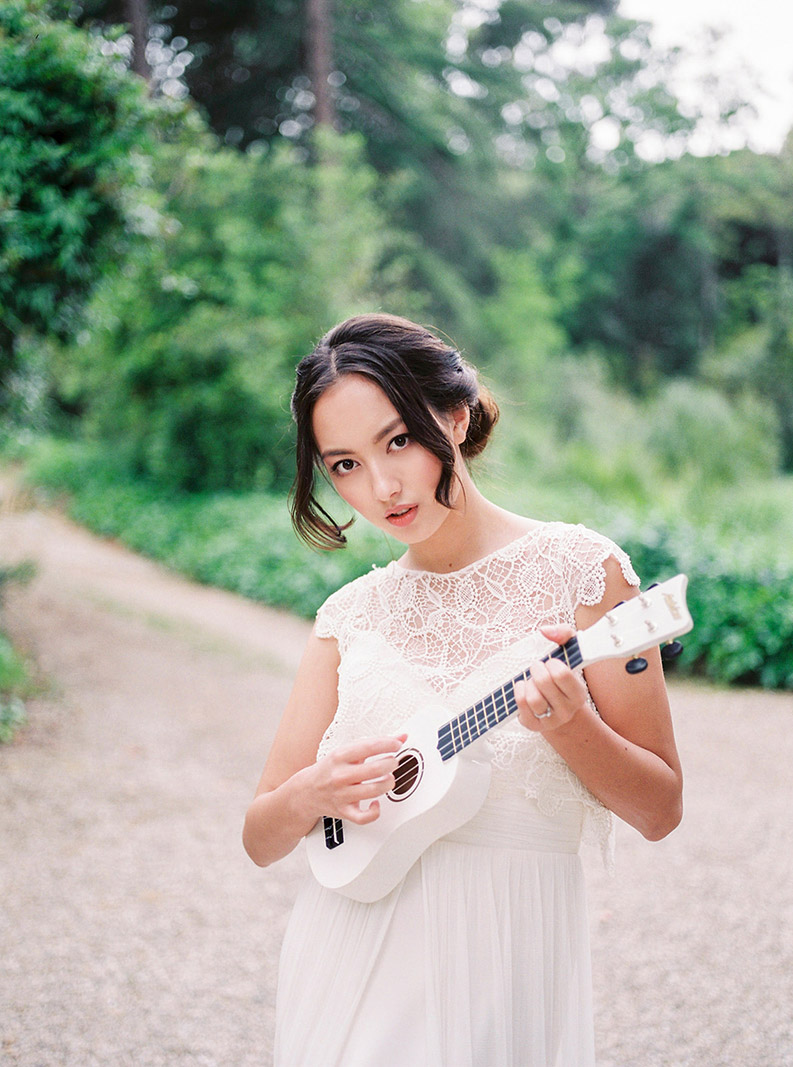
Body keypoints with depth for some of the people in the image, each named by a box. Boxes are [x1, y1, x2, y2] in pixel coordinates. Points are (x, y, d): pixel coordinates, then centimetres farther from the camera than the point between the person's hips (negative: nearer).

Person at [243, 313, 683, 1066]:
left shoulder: (576, 568, -5)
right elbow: (261, 838, 6)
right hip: (347, 968, 3)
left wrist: (568, 722, -23)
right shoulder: (352, 615, 5)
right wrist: (309, 796, -16)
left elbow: (659, 810, -4)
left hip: (502, 952, -3)